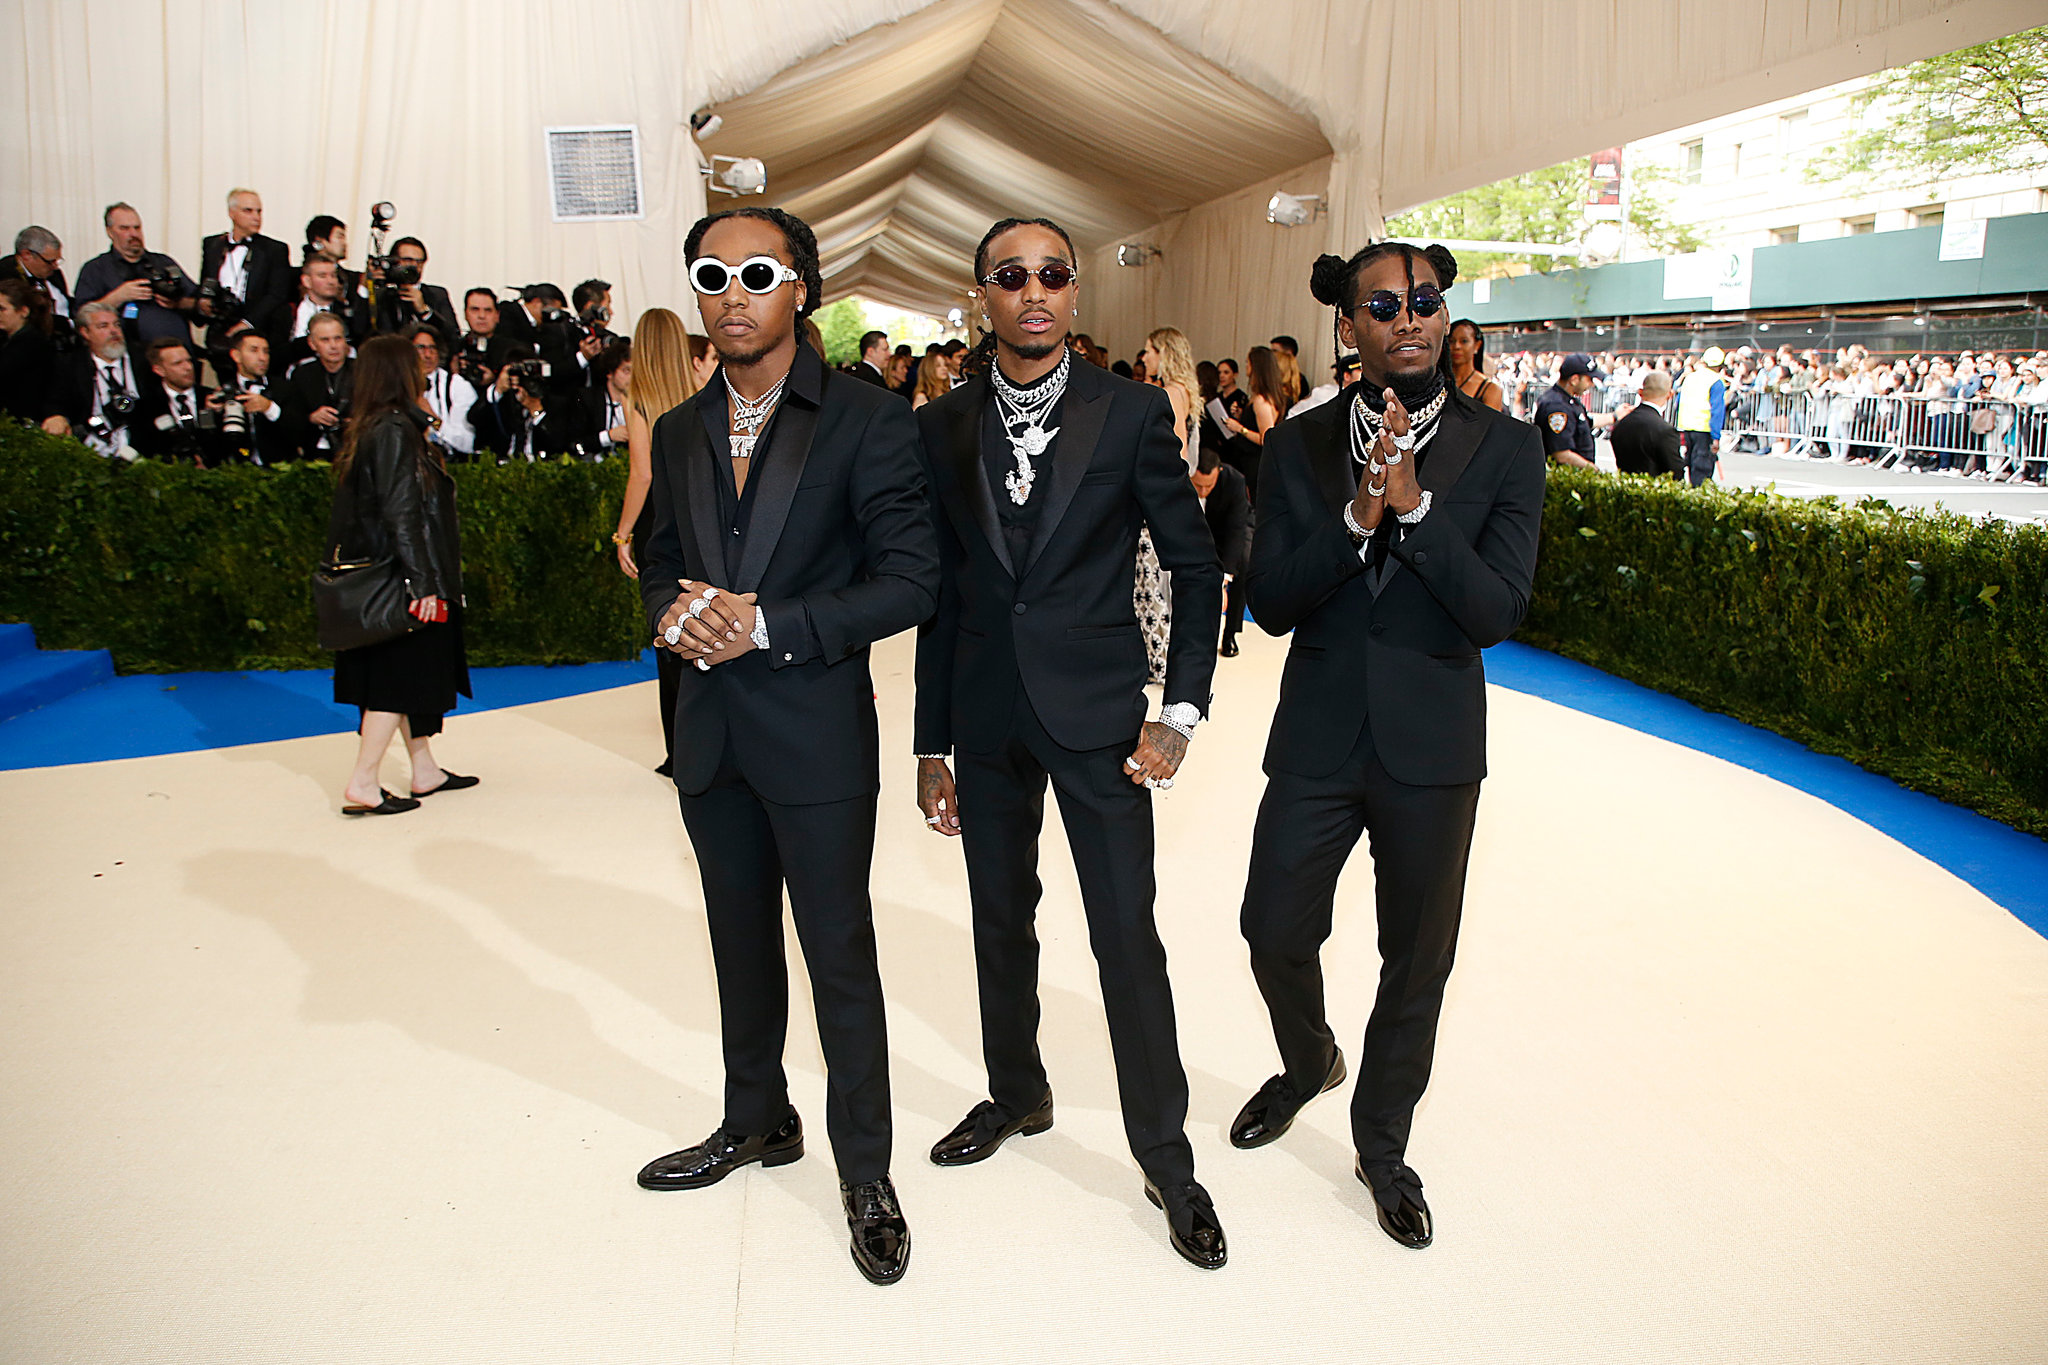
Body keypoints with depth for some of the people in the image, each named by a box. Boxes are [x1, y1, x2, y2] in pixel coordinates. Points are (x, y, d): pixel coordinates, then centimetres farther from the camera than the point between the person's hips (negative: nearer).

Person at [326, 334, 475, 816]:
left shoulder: (366, 429, 12)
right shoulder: (395, 430, -16)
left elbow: (350, 513, 16)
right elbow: (402, 513, -22)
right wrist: (423, 583, -22)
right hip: (400, 576, -9)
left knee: (410, 673, 15)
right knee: (400, 676, -4)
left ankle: (425, 770, 23)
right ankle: (362, 784, -2)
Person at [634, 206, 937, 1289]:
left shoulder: (868, 420, -10)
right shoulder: (680, 431, 9)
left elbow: (909, 579, -14)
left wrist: (766, 623, -21)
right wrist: (673, 613, -7)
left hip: (818, 733, -6)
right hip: (711, 737, 6)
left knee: (840, 957, 4)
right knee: (741, 945, 20)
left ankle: (865, 1175, 21)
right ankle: (756, 1123, 41)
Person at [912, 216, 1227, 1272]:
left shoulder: (1132, 414, -5)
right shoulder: (941, 428, 3)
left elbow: (1195, 565, -1)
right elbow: (938, 591, 6)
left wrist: (1181, 712, -8)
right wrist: (931, 743, 7)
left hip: (1095, 709, -3)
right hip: (985, 717, 4)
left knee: (1127, 935, 0)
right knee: (1000, 919, 16)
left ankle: (1166, 1155, 17)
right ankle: (1016, 1094, 39)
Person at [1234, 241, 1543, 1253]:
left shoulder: (1503, 450, -5)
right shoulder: (1300, 446, -1)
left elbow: (1498, 613, -14)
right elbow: (1270, 603, -8)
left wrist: (1415, 502, -23)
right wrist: (1356, 515, -22)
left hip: (1432, 748, -1)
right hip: (1317, 740, 1)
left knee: (1418, 960, 12)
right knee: (1274, 933, 9)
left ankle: (1382, 1141, 35)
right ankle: (1307, 1063, 43)